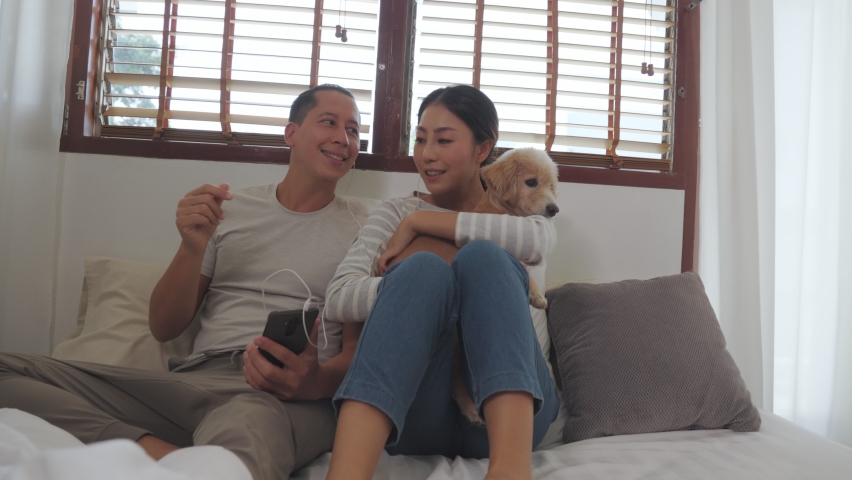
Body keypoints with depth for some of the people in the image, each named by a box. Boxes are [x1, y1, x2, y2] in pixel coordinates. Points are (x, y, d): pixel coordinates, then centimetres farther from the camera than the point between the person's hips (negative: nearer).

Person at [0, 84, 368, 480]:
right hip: (197, 377, 6)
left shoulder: (362, 229, 12)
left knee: (246, 424, -45)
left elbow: (360, 353, 5)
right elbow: (164, 328, 15)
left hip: (284, 396, -5)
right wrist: (193, 247, -4)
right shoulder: (230, 208, 18)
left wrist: (318, 381, -20)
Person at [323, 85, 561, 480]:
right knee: (424, 268, -26)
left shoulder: (514, 209, 16)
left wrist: (420, 221, -9)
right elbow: (339, 298, -4)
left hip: (507, 405, 1)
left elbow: (539, 240, -12)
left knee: (482, 256, -23)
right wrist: (425, 285, -19)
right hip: (415, 411, 0)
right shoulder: (395, 214, 15)